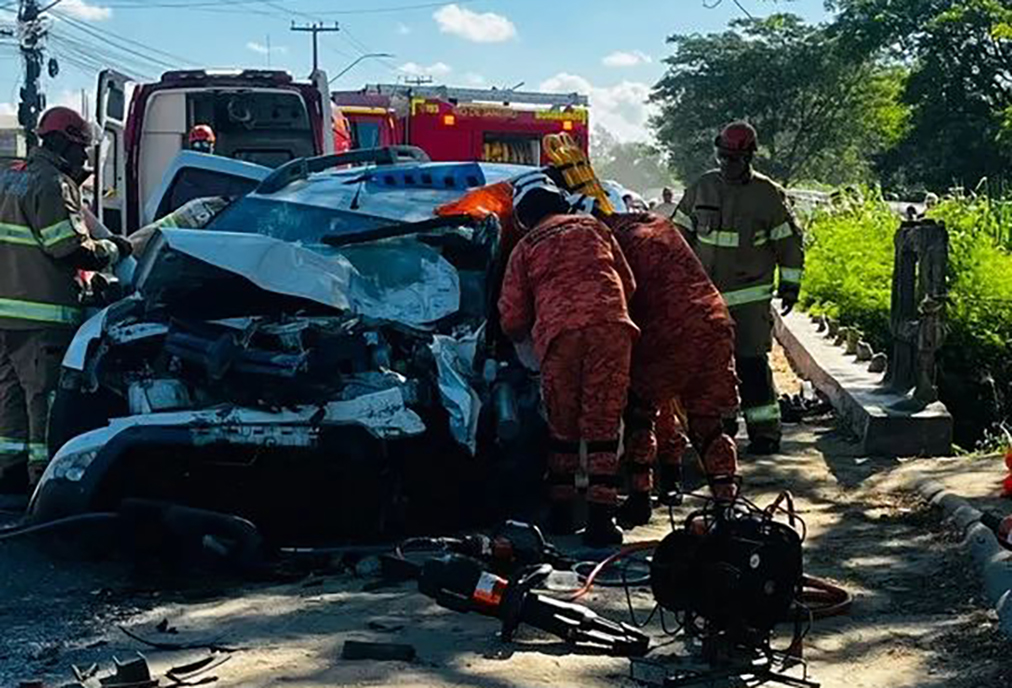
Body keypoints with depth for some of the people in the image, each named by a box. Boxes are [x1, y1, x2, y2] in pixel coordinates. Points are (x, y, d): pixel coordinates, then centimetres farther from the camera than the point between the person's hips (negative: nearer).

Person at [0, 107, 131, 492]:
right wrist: (113, 249, -2)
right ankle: (44, 470, 0)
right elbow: (73, 250, -17)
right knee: (46, 392, -3)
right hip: (41, 315, -9)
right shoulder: (53, 186, -13)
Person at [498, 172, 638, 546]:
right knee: (602, 427, 2)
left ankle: (560, 512, 21)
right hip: (610, 325, 1)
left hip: (559, 333, -1)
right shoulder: (592, 227, 24)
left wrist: (527, 334, 37)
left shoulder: (525, 249, 18)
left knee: (563, 428, 14)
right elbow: (628, 284, 26)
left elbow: (511, 320, 15)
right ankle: (601, 519, -4)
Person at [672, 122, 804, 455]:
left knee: (751, 362, -9)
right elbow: (679, 234, 14)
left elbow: (789, 241, 3)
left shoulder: (768, 195, -4)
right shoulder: (701, 189, 5)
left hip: (749, 296, -4)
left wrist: (790, 284, 2)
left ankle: (766, 430, -3)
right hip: (705, 293, 4)